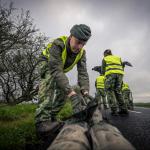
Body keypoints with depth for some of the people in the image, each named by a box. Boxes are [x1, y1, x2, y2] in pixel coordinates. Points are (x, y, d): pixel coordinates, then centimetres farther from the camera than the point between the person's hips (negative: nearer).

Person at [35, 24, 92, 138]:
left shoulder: (81, 52, -21)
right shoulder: (57, 44, -40)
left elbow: (83, 72, -28)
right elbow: (56, 70, -48)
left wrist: (85, 91, -44)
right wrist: (71, 92, -57)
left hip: (61, 68, 6)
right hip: (47, 64, -6)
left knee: (63, 91, -4)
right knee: (50, 80, -34)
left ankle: (52, 117, 12)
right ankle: (42, 120, -35)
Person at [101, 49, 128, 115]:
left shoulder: (104, 59, 18)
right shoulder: (118, 58, 28)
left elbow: (103, 71, 12)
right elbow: (122, 68, 20)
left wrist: (104, 73, 31)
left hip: (110, 74, -4)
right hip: (120, 74, 4)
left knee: (110, 91, 1)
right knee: (118, 91, 12)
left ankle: (114, 110, -10)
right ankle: (123, 109, 6)